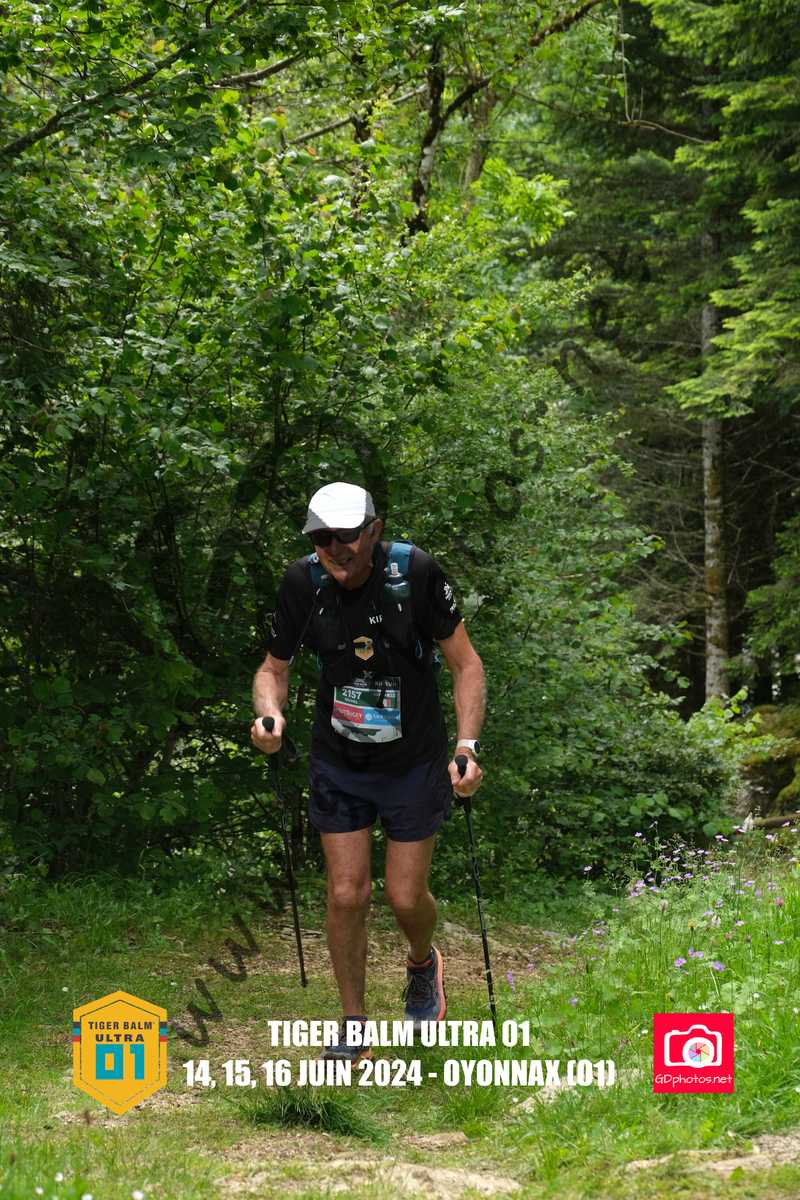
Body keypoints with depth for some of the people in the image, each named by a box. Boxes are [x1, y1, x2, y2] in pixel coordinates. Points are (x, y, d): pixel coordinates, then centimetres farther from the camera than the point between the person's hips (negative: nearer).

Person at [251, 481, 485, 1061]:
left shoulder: (416, 572, -21)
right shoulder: (305, 582, -14)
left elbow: (467, 664, -13)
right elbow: (275, 668, 0)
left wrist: (468, 746, -25)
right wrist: (269, 714, -22)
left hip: (414, 762, -2)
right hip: (339, 764, 2)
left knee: (407, 897, 3)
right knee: (347, 894, -1)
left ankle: (423, 962, 39)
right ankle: (354, 1025, 17)